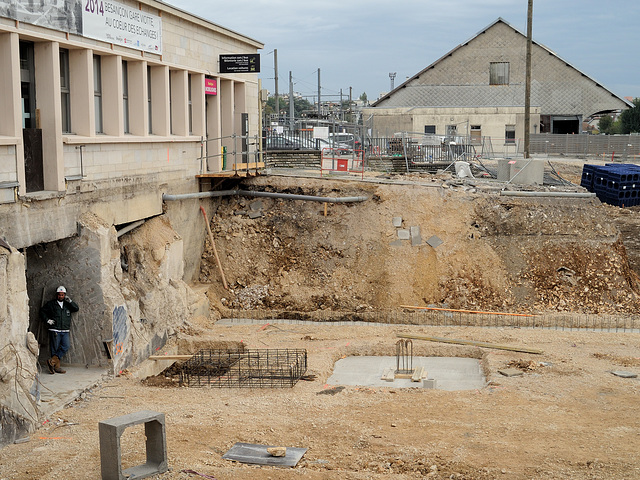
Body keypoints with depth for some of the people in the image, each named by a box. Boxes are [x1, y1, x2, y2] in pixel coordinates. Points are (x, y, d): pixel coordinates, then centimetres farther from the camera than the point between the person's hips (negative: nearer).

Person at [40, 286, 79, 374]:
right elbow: (42, 311, 9)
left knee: (65, 347, -11)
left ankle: (52, 361, -9)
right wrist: (47, 320, -2)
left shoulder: (67, 304, 16)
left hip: (65, 331, 4)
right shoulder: (51, 304, 6)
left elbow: (76, 308, 8)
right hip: (54, 330, -4)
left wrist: (69, 301, -3)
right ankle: (56, 367, -1)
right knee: (55, 349, -4)